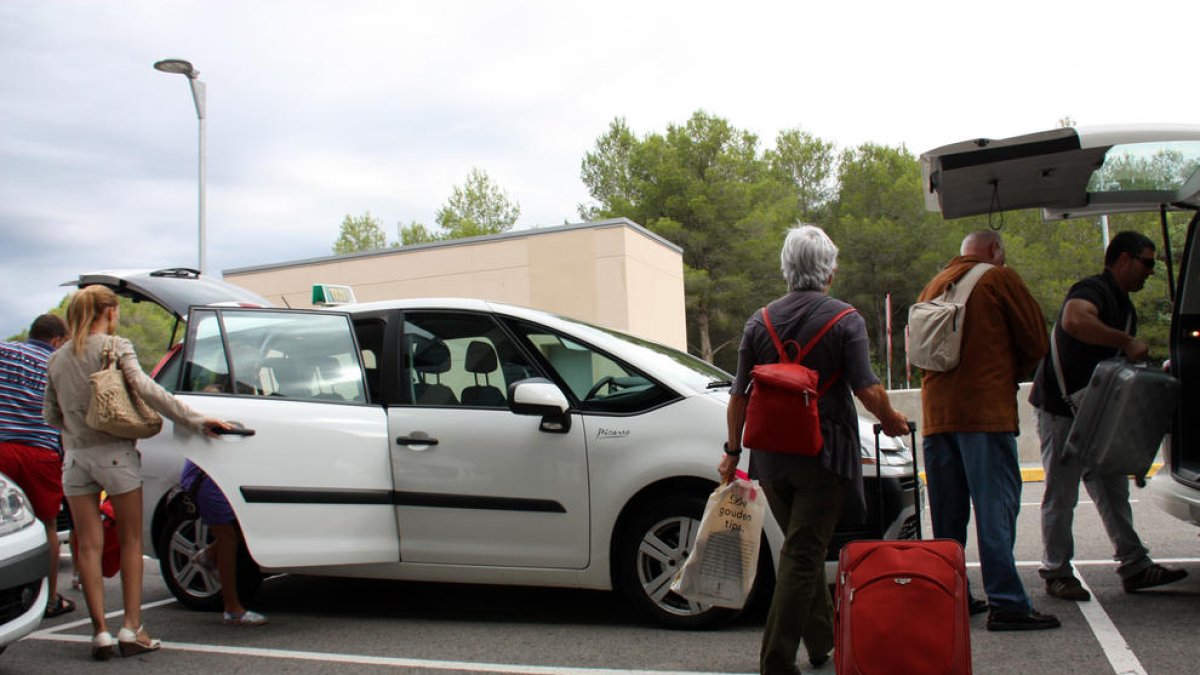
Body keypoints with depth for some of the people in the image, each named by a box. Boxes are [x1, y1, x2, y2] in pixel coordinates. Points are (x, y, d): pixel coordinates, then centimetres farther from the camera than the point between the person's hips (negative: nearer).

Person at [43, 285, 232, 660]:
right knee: (130, 540, 6)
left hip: (75, 457, 4)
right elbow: (144, 387, -19)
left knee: (89, 544, 6)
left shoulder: (58, 358, 11)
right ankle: (131, 629, 5)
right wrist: (195, 419, -22)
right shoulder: (116, 346, -5)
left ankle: (100, 631, 5)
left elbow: (50, 415, 15)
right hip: (115, 453, -4)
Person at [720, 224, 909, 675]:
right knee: (803, 554, -1)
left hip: (770, 456, 5)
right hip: (823, 455, -4)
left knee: (803, 548, 20)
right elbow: (867, 389, -12)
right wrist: (890, 420, 8)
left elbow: (739, 395, 5)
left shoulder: (760, 322, 4)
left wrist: (733, 450, 14)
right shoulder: (845, 320, -7)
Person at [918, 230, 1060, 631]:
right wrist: (1013, 374, 20)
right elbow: (1035, 341, 1)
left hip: (936, 413, 6)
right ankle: (1006, 604, -6)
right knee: (996, 506, -5)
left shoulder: (933, 286, 17)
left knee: (947, 511, 10)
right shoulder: (999, 278, 0)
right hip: (986, 411, -6)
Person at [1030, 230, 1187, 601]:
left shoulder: (1124, 307, 17)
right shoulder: (1093, 290, -15)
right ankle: (1056, 573, 8)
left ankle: (1135, 566, 21)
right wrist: (1126, 341, -32)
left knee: (1113, 490, 13)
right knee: (1061, 494, -1)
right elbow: (1074, 321, -39)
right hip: (1060, 408, -10)